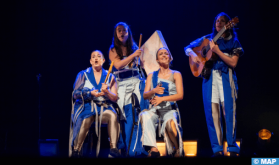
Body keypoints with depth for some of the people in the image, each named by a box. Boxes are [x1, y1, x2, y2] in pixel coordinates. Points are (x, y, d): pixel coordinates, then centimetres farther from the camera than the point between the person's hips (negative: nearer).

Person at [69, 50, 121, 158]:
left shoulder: (110, 77, 13)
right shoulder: (83, 75, 11)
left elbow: (115, 98, 7)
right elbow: (75, 94, 4)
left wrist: (106, 92, -14)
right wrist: (90, 93, -12)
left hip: (103, 107, 1)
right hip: (86, 106, -1)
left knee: (113, 115, -32)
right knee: (86, 120, -35)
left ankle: (113, 149, -35)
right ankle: (75, 151, -23)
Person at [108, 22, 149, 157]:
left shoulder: (134, 47, 13)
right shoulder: (113, 50, 7)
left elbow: (141, 64, 15)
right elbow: (118, 65, -9)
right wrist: (133, 55, -14)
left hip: (137, 81, 2)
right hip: (123, 84, -2)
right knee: (128, 116, -8)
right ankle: (129, 149, 1)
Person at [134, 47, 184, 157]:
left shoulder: (176, 75, 12)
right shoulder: (151, 76, 20)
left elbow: (180, 95, 0)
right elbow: (145, 95, 11)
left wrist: (162, 98, -13)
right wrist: (154, 91, -12)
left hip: (170, 109, -2)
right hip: (155, 109, 3)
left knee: (170, 123, -38)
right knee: (144, 115, -34)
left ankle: (177, 150, -14)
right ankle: (153, 149, -42)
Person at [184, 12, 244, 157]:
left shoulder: (233, 42, 7)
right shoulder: (207, 39, 13)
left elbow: (233, 63, -5)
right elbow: (188, 48, 19)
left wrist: (217, 51, -13)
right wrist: (193, 55, -3)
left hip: (226, 79, -2)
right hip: (209, 78, 2)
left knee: (229, 111, -11)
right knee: (212, 113, -2)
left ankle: (232, 148, -3)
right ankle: (217, 149, 2)